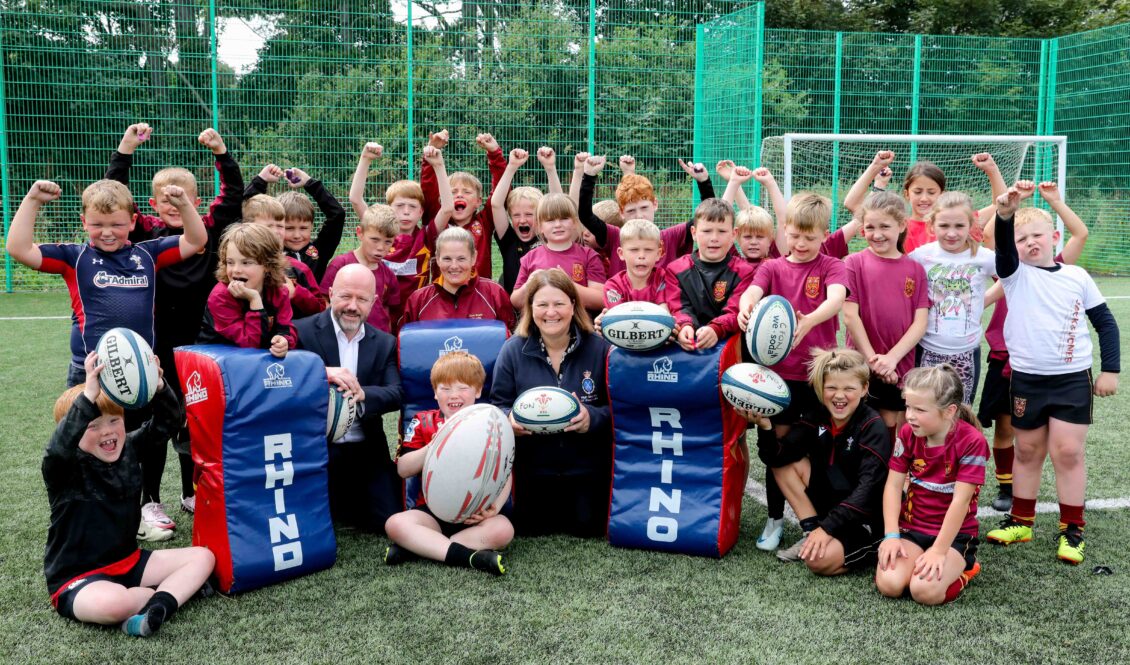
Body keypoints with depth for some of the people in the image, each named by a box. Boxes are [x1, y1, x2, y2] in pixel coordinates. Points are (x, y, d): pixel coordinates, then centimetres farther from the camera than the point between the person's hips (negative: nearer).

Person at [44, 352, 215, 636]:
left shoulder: (129, 448, 1)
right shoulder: (63, 467, -16)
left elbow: (168, 422, -8)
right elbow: (59, 446, -40)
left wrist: (158, 388, -29)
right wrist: (88, 396, -52)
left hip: (128, 560, 7)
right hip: (77, 577, -7)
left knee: (203, 557, -4)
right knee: (115, 603, -39)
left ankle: (157, 607, -24)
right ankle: (177, 587, -11)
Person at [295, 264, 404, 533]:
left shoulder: (385, 343, 8)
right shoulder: (302, 332, -4)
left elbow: (396, 393, -6)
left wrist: (363, 394, -27)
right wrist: (323, 372, -36)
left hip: (366, 452, 3)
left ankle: (340, 503, 26)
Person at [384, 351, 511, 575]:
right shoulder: (423, 423, 6)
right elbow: (403, 470, 0)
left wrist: (494, 507, -19)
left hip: (475, 515, 0)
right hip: (432, 511, 1)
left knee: (503, 529, -31)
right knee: (395, 524, -26)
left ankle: (415, 547, -26)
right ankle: (469, 556, -32)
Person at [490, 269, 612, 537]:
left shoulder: (598, 348, -9)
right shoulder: (513, 349, -5)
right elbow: (498, 405, -1)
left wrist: (593, 417, -28)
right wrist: (510, 419, -23)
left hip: (586, 465, -1)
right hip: (534, 465, 1)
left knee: (587, 528, -2)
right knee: (529, 529, 5)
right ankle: (551, 505, 38)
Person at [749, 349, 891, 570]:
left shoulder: (873, 428, -19)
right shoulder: (817, 418, -3)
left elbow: (868, 488, -28)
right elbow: (776, 457, -10)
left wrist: (828, 526, -34)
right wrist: (765, 427, -30)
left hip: (866, 518, -6)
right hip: (831, 505, 6)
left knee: (819, 559, -28)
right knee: (786, 462, -5)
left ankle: (872, 550, 0)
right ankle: (811, 532, -4)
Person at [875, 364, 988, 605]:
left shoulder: (972, 442, -17)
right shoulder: (908, 434, -3)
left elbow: (960, 501, -20)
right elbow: (893, 486, -5)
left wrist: (938, 551, -23)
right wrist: (891, 535, -16)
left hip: (955, 534, -3)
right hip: (911, 527, 3)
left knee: (925, 590, -26)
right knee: (889, 584, -22)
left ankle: (964, 567, 4)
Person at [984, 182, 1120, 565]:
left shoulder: (1077, 277, 2)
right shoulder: (1015, 274, -3)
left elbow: (1105, 322, 7)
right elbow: (1003, 245, -24)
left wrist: (1110, 370, 1)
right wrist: (1006, 213, -45)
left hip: (1072, 378, 0)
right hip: (1027, 378, 0)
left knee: (1068, 451, -1)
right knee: (1028, 451, 12)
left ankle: (1072, 530, 12)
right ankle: (1021, 521, 25)